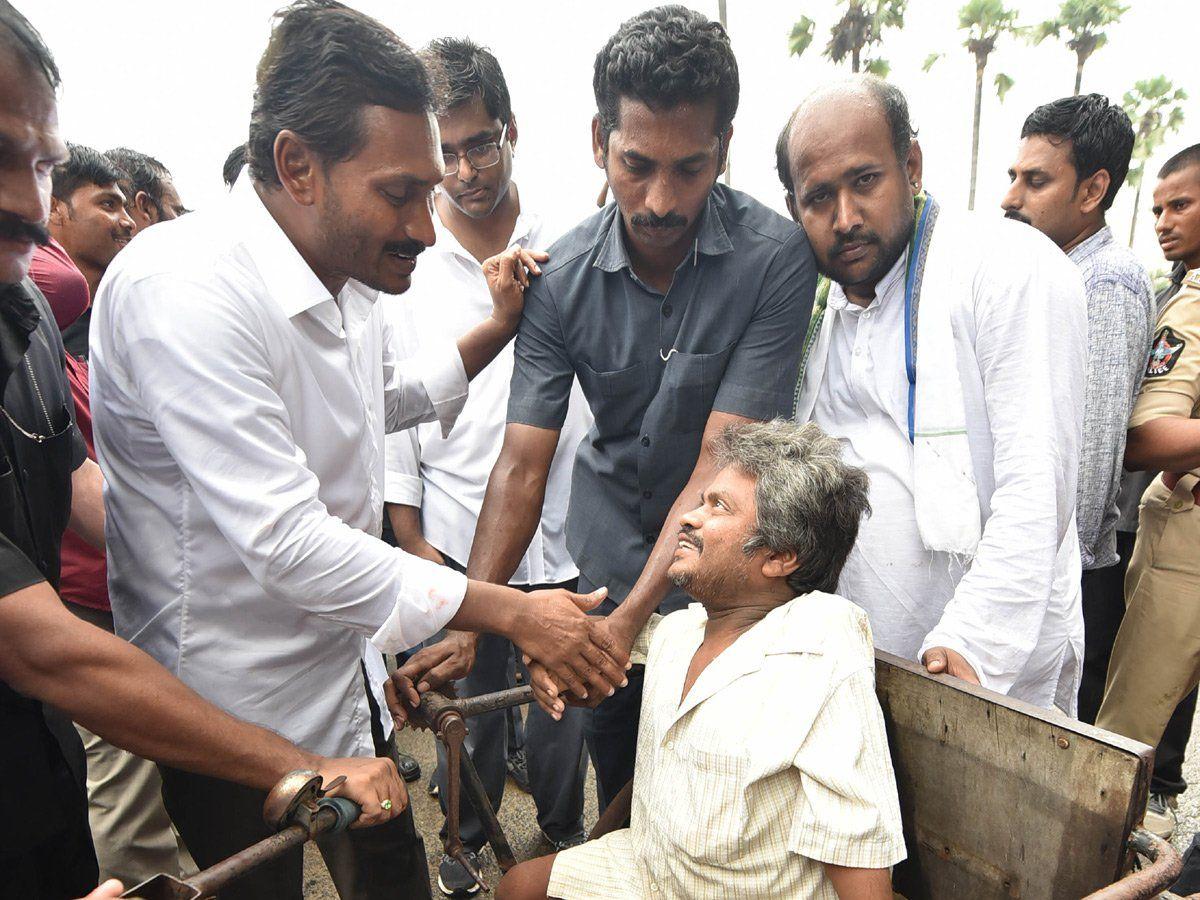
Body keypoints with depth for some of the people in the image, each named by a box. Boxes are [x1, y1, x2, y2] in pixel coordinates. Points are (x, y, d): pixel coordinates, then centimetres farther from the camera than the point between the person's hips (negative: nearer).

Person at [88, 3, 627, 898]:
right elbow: (285, 541, -31)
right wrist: (510, 612, -26)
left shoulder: (347, 274, 0)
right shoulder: (182, 288, -26)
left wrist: (499, 326, 9)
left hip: (348, 681, 8)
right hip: (237, 717, -7)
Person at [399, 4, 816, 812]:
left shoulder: (775, 257, -21)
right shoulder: (562, 277, -12)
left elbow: (723, 463, -24)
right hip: (607, 565, 3)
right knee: (618, 788, 20)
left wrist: (631, 617, -31)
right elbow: (523, 463, -14)